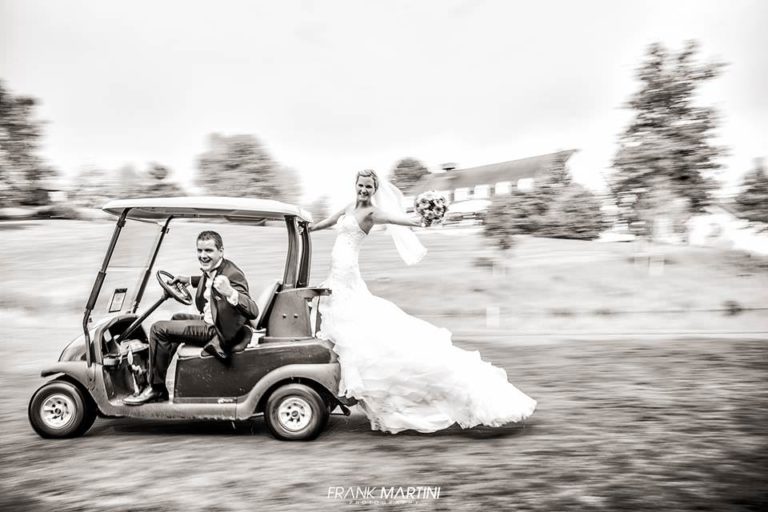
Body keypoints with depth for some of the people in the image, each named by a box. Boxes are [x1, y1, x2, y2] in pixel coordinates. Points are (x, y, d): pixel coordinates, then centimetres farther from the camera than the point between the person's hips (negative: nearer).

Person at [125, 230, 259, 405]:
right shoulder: (211, 269, 2)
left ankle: (156, 388, 0)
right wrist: (188, 280, 20)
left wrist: (230, 293, -53)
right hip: (210, 320, 10)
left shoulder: (232, 275, -26)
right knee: (178, 318, 32)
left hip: (217, 332, -10)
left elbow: (253, 311, -37)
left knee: (158, 329, -12)